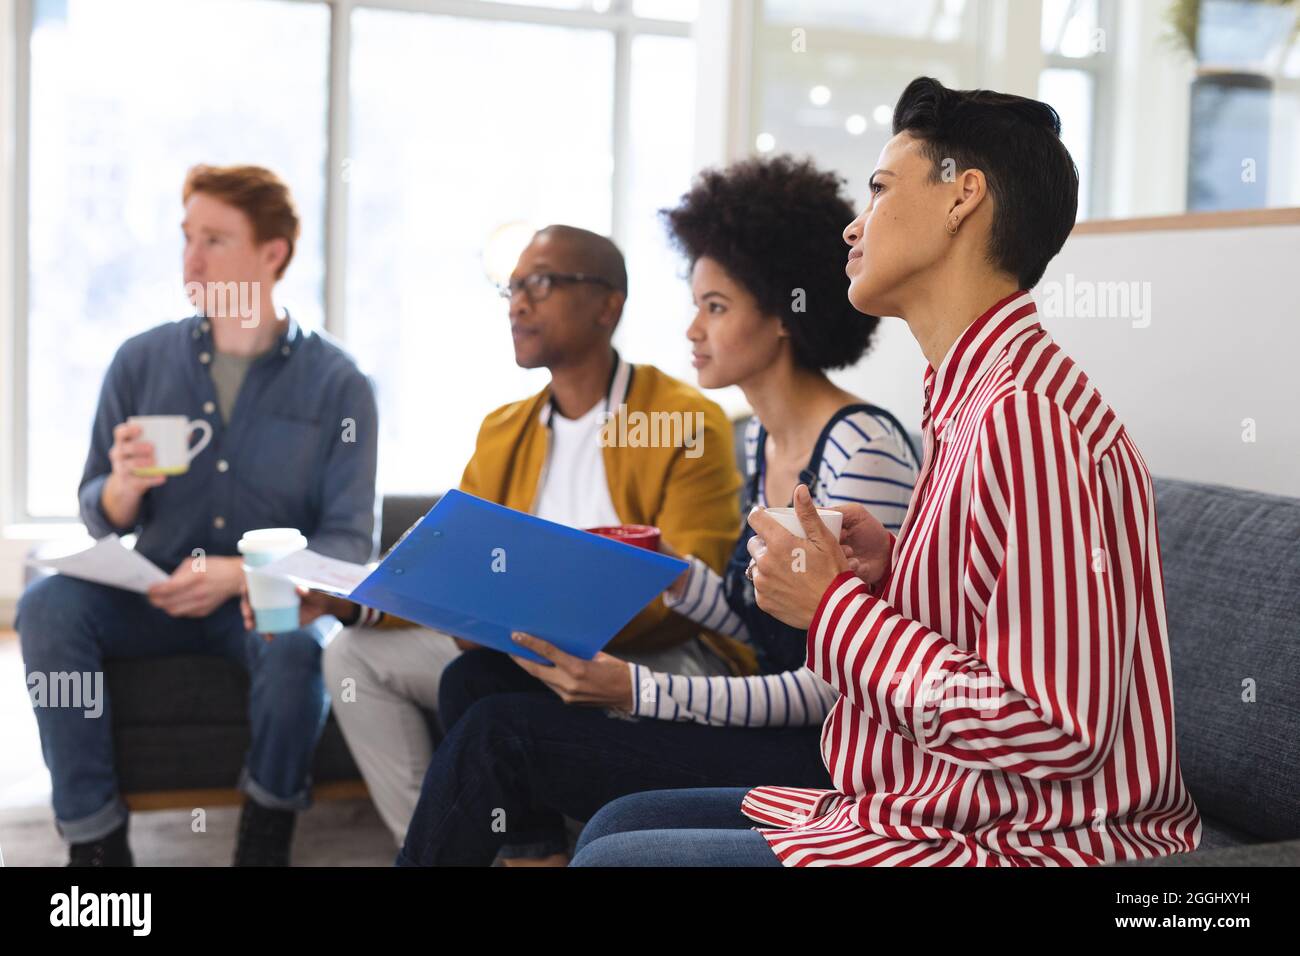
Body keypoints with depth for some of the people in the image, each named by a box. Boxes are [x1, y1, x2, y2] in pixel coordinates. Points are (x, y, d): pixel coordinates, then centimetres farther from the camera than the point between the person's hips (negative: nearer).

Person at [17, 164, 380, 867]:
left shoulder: (336, 384, -5)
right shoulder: (141, 361, 3)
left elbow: (350, 543, -7)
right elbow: (100, 520, 8)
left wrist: (239, 574, -22)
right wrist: (123, 487, -17)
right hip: (156, 594, 3)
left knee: (296, 642, -35)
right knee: (47, 605, -24)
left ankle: (268, 827, -9)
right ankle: (93, 837, -15)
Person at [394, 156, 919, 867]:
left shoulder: (862, 448, -18)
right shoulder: (760, 437, 11)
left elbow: (838, 682, -20)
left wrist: (637, 693, -25)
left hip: (822, 756, -9)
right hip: (768, 726, 9)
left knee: (498, 732, -16)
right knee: (475, 678, -1)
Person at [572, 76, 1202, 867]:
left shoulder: (1025, 414, -22)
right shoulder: (971, 397, 10)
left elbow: (1058, 728, -26)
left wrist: (836, 609, -17)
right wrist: (888, 573, -1)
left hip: (1014, 842, -9)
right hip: (937, 807, 9)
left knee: (613, 854, -7)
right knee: (617, 824, 13)